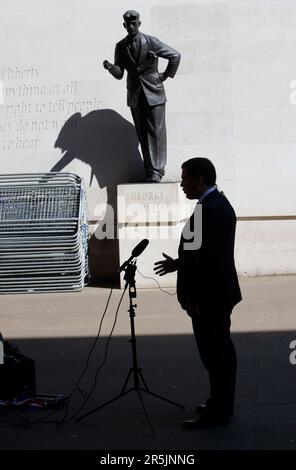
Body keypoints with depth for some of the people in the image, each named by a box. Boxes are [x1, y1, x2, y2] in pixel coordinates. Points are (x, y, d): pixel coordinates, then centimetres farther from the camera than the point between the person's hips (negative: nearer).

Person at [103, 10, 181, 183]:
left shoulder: (151, 42, -5)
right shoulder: (121, 46, 5)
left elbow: (176, 56, 2)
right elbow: (120, 74, 4)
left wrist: (166, 76, 2)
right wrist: (111, 67, -17)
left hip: (154, 93, -3)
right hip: (135, 96, 3)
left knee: (156, 132, -7)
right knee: (143, 135, 4)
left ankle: (157, 170, -4)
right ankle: (150, 171, 8)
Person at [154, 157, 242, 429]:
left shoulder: (210, 209, -21)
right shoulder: (217, 203, 12)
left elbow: (208, 258, -24)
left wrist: (192, 299, -20)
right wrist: (179, 264, 17)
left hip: (209, 297, -11)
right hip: (217, 294, 11)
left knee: (215, 353, -3)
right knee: (220, 351, 17)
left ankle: (218, 413, 6)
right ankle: (221, 405, 27)